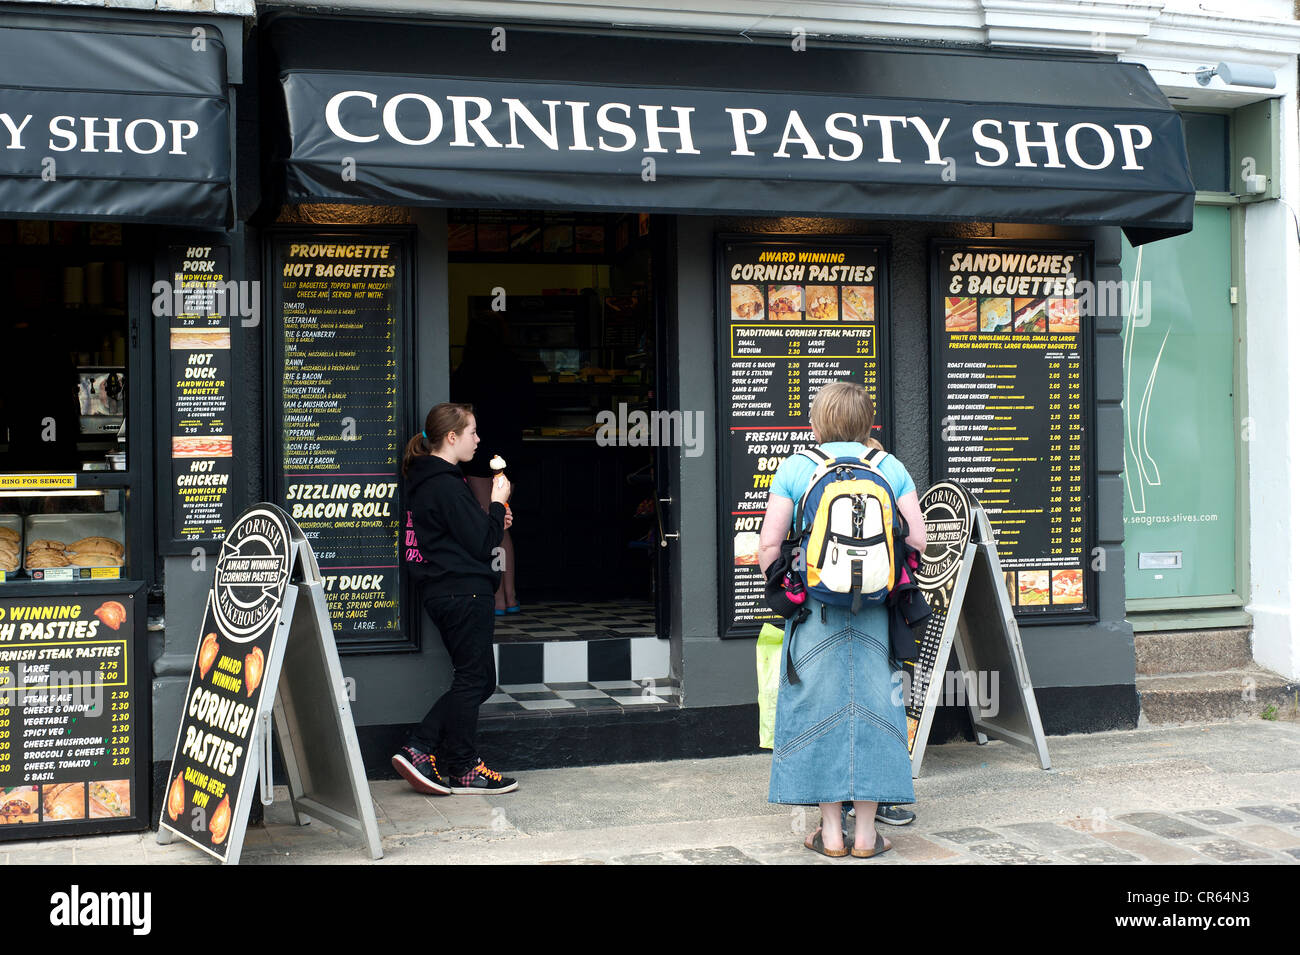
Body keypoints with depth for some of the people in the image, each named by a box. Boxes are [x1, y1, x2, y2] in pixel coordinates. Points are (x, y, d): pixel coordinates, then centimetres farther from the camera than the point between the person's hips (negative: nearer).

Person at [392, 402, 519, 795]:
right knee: (473, 679, 0)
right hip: (464, 593, -10)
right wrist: (498, 504, -5)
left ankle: (418, 751, 10)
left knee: (478, 679, 14)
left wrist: (494, 522, 10)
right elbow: (480, 543, -17)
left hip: (448, 595, 10)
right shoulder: (445, 485, -16)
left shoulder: (428, 481, 16)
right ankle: (464, 769, 10)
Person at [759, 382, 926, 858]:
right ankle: (865, 831, 10)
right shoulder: (891, 467, 6)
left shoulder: (795, 467, 1)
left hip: (815, 607, -1)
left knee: (818, 708, 6)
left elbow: (769, 543, -2)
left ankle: (830, 832, 10)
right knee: (871, 706, 6)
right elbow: (917, 540, 2)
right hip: (876, 612, 1)